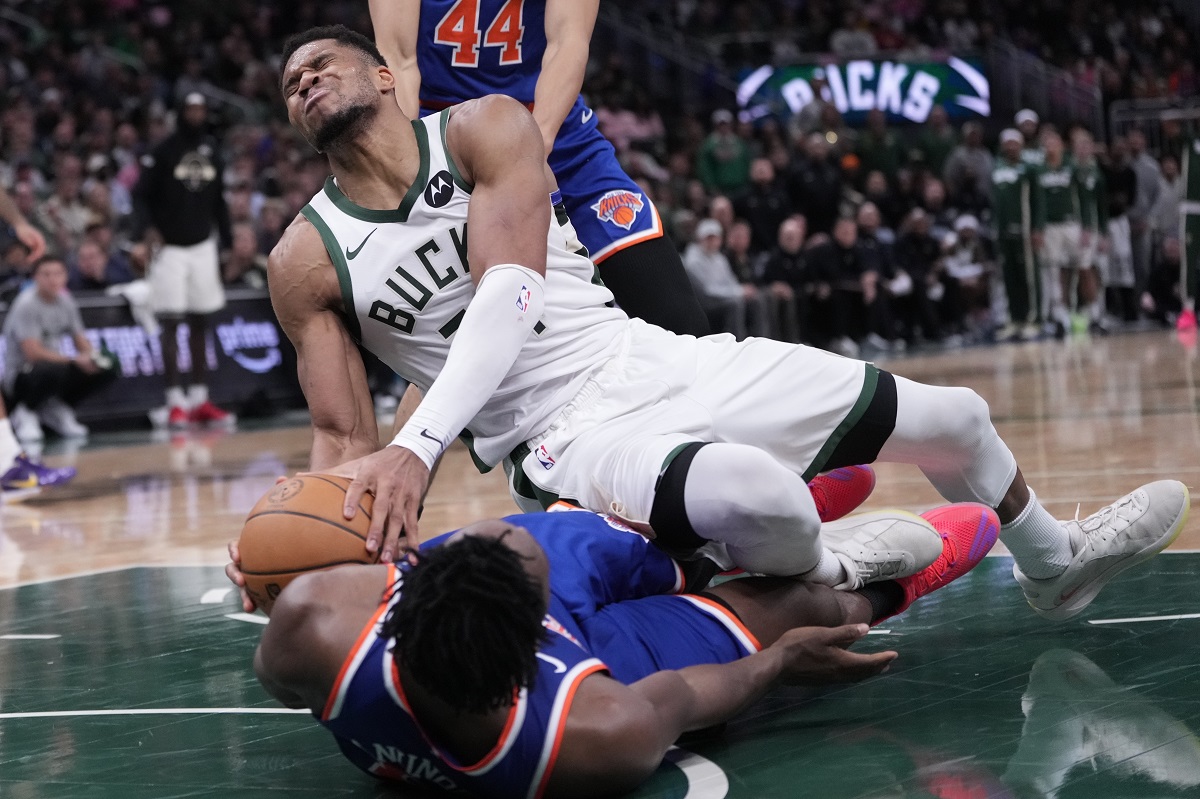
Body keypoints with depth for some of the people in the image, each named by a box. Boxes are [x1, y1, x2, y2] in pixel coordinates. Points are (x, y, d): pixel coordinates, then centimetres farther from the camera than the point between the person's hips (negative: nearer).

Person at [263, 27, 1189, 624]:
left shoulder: (485, 126, -2)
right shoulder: (307, 262, -1)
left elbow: (511, 292, -18)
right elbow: (343, 441, 0)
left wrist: (418, 446, -33)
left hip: (650, 358, 3)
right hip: (561, 436, -3)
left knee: (958, 419, 7)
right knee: (748, 496, -39)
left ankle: (1054, 565, 40)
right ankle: (819, 579, -1)